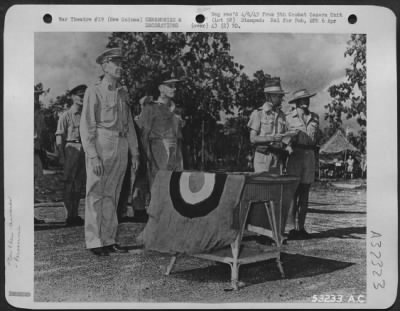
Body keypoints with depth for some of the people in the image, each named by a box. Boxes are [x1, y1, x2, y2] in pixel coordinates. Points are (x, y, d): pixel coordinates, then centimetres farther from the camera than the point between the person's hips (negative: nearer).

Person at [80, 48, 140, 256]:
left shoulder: (123, 93, 15)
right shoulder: (93, 92, -3)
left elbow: (129, 124, 17)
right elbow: (86, 126, -8)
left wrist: (134, 153, 12)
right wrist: (93, 156, -16)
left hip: (121, 148, 6)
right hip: (101, 146, -6)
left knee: (112, 196, 9)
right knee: (95, 195, -1)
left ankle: (108, 240, 16)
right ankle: (94, 242, 5)